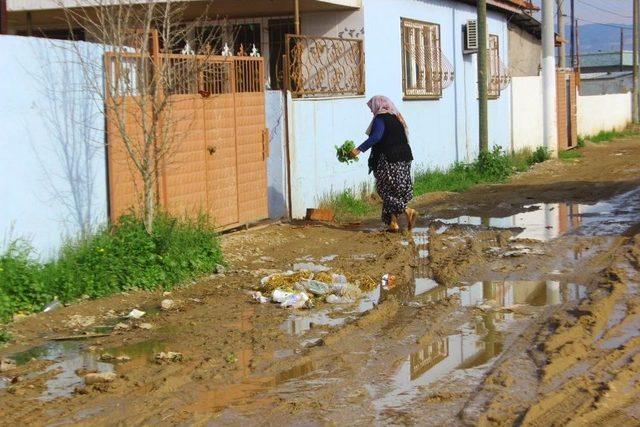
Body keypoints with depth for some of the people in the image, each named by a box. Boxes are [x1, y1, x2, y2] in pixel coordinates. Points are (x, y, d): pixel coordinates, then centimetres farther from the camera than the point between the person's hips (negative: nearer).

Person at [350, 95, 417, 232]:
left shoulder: (380, 118, -8)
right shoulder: (397, 118, 17)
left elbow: (376, 137, -23)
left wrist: (359, 149, -26)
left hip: (388, 161, -8)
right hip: (404, 159, 8)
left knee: (386, 190, -1)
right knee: (398, 190, 9)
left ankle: (407, 211, -13)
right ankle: (393, 222, 8)